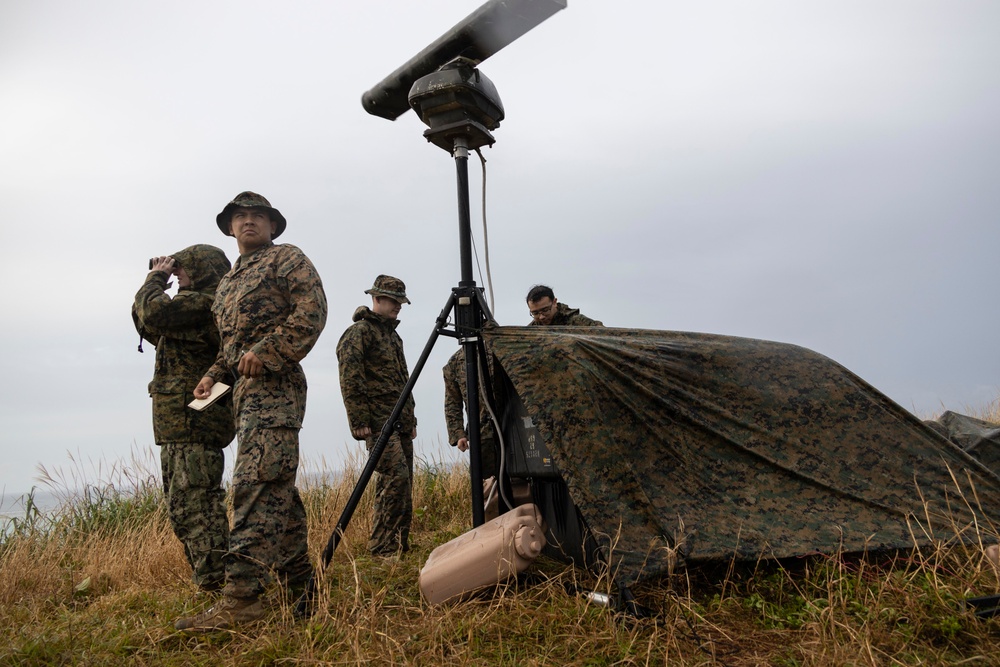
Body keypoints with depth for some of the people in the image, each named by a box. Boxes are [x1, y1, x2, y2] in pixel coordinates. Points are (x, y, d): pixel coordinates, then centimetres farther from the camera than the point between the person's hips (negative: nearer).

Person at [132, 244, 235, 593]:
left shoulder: (201, 303, -11)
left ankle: (214, 584, -12)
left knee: (195, 504, -13)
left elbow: (150, 313, -24)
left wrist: (156, 279, -5)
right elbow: (152, 327, 27)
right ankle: (209, 579, 21)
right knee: (183, 506, 15)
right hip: (181, 425, 11)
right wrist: (157, 280, 19)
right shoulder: (205, 306, 21)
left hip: (193, 421, -11)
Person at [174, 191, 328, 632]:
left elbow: (312, 311, -12)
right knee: (276, 487, 9)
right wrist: (214, 375, 14)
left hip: (273, 386, -9)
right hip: (245, 390, 9)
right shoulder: (229, 281, 28)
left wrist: (266, 353, -18)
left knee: (256, 484, -17)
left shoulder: (286, 258, 3)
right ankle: (297, 581, 15)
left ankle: (242, 596, -21)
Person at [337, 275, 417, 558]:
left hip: (401, 421, 9)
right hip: (378, 421, -9)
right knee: (396, 476, -18)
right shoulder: (359, 331, -5)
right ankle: (381, 547, -9)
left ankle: (399, 547, 15)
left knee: (403, 484, 7)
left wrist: (411, 418, 21)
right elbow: (349, 377, -15)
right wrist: (359, 421, -19)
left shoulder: (393, 335, 23)